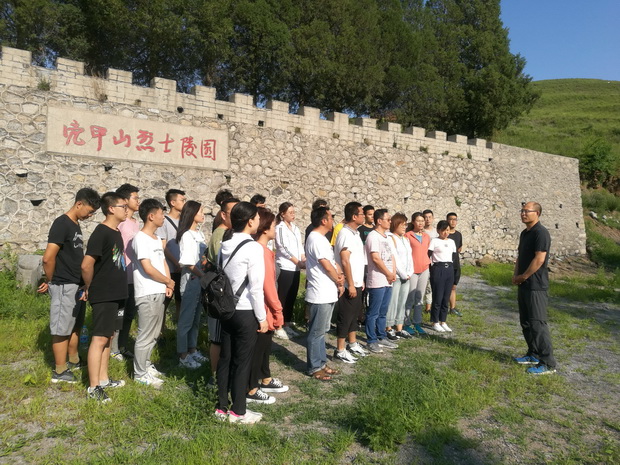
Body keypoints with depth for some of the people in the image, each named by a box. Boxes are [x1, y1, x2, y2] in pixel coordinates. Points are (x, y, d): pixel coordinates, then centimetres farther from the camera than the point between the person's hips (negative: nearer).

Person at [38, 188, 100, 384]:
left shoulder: (76, 225, 11)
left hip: (77, 285, 9)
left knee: (75, 326, 20)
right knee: (62, 329, 2)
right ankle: (60, 371, 12)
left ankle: (74, 360, 35)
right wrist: (50, 281, -9)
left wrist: (82, 283, 13)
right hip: (64, 286, -9)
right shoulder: (62, 224, -17)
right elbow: (48, 258, -23)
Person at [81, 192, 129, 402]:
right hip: (103, 296, -9)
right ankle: (93, 387, 7)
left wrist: (120, 286, 14)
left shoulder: (117, 232, 11)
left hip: (116, 294, 9)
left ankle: (103, 379, 26)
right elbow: (87, 265, -20)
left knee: (108, 337, 15)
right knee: (99, 338, -2)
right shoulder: (101, 233, -17)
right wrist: (89, 288, -7)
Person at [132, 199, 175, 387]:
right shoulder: (141, 238, -14)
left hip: (159, 293, 9)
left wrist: (168, 284, -1)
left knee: (153, 334, 19)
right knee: (145, 336, 2)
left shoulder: (157, 239, 14)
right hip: (147, 294, -9)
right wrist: (168, 282, -9)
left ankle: (145, 365, 33)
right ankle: (140, 374, 15)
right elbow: (148, 268, -21)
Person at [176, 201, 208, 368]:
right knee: (186, 320, 3)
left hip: (200, 281, 8)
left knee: (196, 318, 17)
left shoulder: (199, 233, 9)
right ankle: (183, 356, 13)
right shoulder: (187, 235, -15)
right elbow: (188, 263, -18)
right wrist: (204, 275, -12)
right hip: (191, 281, -8)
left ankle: (193, 350, 30)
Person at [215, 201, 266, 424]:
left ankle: (221, 407, 27)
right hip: (245, 312, -7)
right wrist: (262, 317, -8)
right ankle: (238, 412, 18)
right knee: (242, 362, 5)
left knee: (225, 359, 15)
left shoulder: (224, 245, 5)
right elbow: (256, 288, -17)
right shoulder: (253, 248, -17)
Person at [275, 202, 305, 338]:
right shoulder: (280, 228, -8)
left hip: (296, 268, 7)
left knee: (292, 298, 11)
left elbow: (300, 246, 14)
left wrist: (304, 261, -1)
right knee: (283, 298, -3)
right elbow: (284, 249, -14)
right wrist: (298, 262, -13)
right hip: (285, 268, -7)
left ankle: (287, 326, 21)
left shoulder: (295, 228, 14)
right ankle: (279, 327, 6)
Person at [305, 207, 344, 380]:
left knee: (321, 331, 17)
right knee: (316, 332, 1)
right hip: (321, 294, -10)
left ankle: (321, 363, 28)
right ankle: (314, 368, 12)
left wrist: (340, 275, -4)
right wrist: (339, 283, -3)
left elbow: (333, 261, 15)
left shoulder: (321, 238, 15)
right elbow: (327, 266, -18)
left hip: (328, 293, 10)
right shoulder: (315, 238, -17)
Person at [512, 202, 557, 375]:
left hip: (536, 286, -9)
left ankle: (548, 364, -1)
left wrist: (522, 277, -13)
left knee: (537, 323, -8)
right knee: (526, 322, 15)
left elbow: (539, 259, -21)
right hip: (524, 285, 10)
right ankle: (533, 355, 27)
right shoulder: (524, 233, 14)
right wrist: (516, 276, 4)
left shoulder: (541, 233, -15)